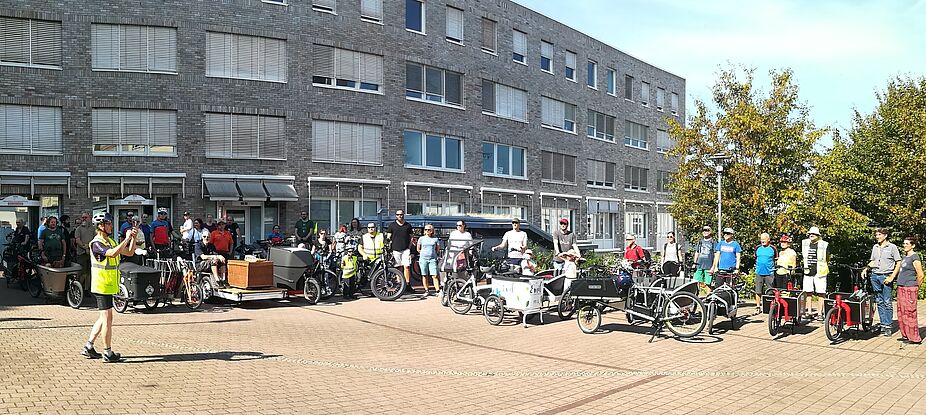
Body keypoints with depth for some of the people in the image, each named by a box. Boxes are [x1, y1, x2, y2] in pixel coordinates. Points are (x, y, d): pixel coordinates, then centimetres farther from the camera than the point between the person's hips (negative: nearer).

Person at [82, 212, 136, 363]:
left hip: (109, 286, 9)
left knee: (104, 318, 15)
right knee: (107, 318, -5)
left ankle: (88, 347, 24)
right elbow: (113, 253, -32)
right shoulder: (96, 243, -14)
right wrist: (127, 239, -25)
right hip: (102, 286, -9)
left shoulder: (110, 241, 13)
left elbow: (129, 252, 13)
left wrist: (133, 238, -1)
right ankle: (108, 353, 2)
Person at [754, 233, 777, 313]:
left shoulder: (772, 248, 0)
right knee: (758, 291, 3)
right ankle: (758, 307, 12)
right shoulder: (758, 248, 7)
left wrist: (775, 268, 5)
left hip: (769, 273, -2)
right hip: (759, 273, 2)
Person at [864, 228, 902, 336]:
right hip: (874, 276, 5)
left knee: (887, 302, -5)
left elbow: (898, 263, -3)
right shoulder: (875, 247, 15)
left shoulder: (892, 247, -1)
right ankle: (883, 325, 12)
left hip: (885, 276, -5)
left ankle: (888, 326, -1)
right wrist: (866, 269, 5)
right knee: (879, 302, 7)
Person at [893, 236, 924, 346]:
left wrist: (917, 288, 0)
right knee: (901, 313, 12)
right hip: (901, 288, 9)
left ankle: (914, 338, 2)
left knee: (909, 314, -5)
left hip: (910, 289, -9)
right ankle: (906, 335, 21)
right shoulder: (905, 256, 14)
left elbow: (920, 276, -10)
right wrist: (891, 278, 22)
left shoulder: (915, 258, -11)